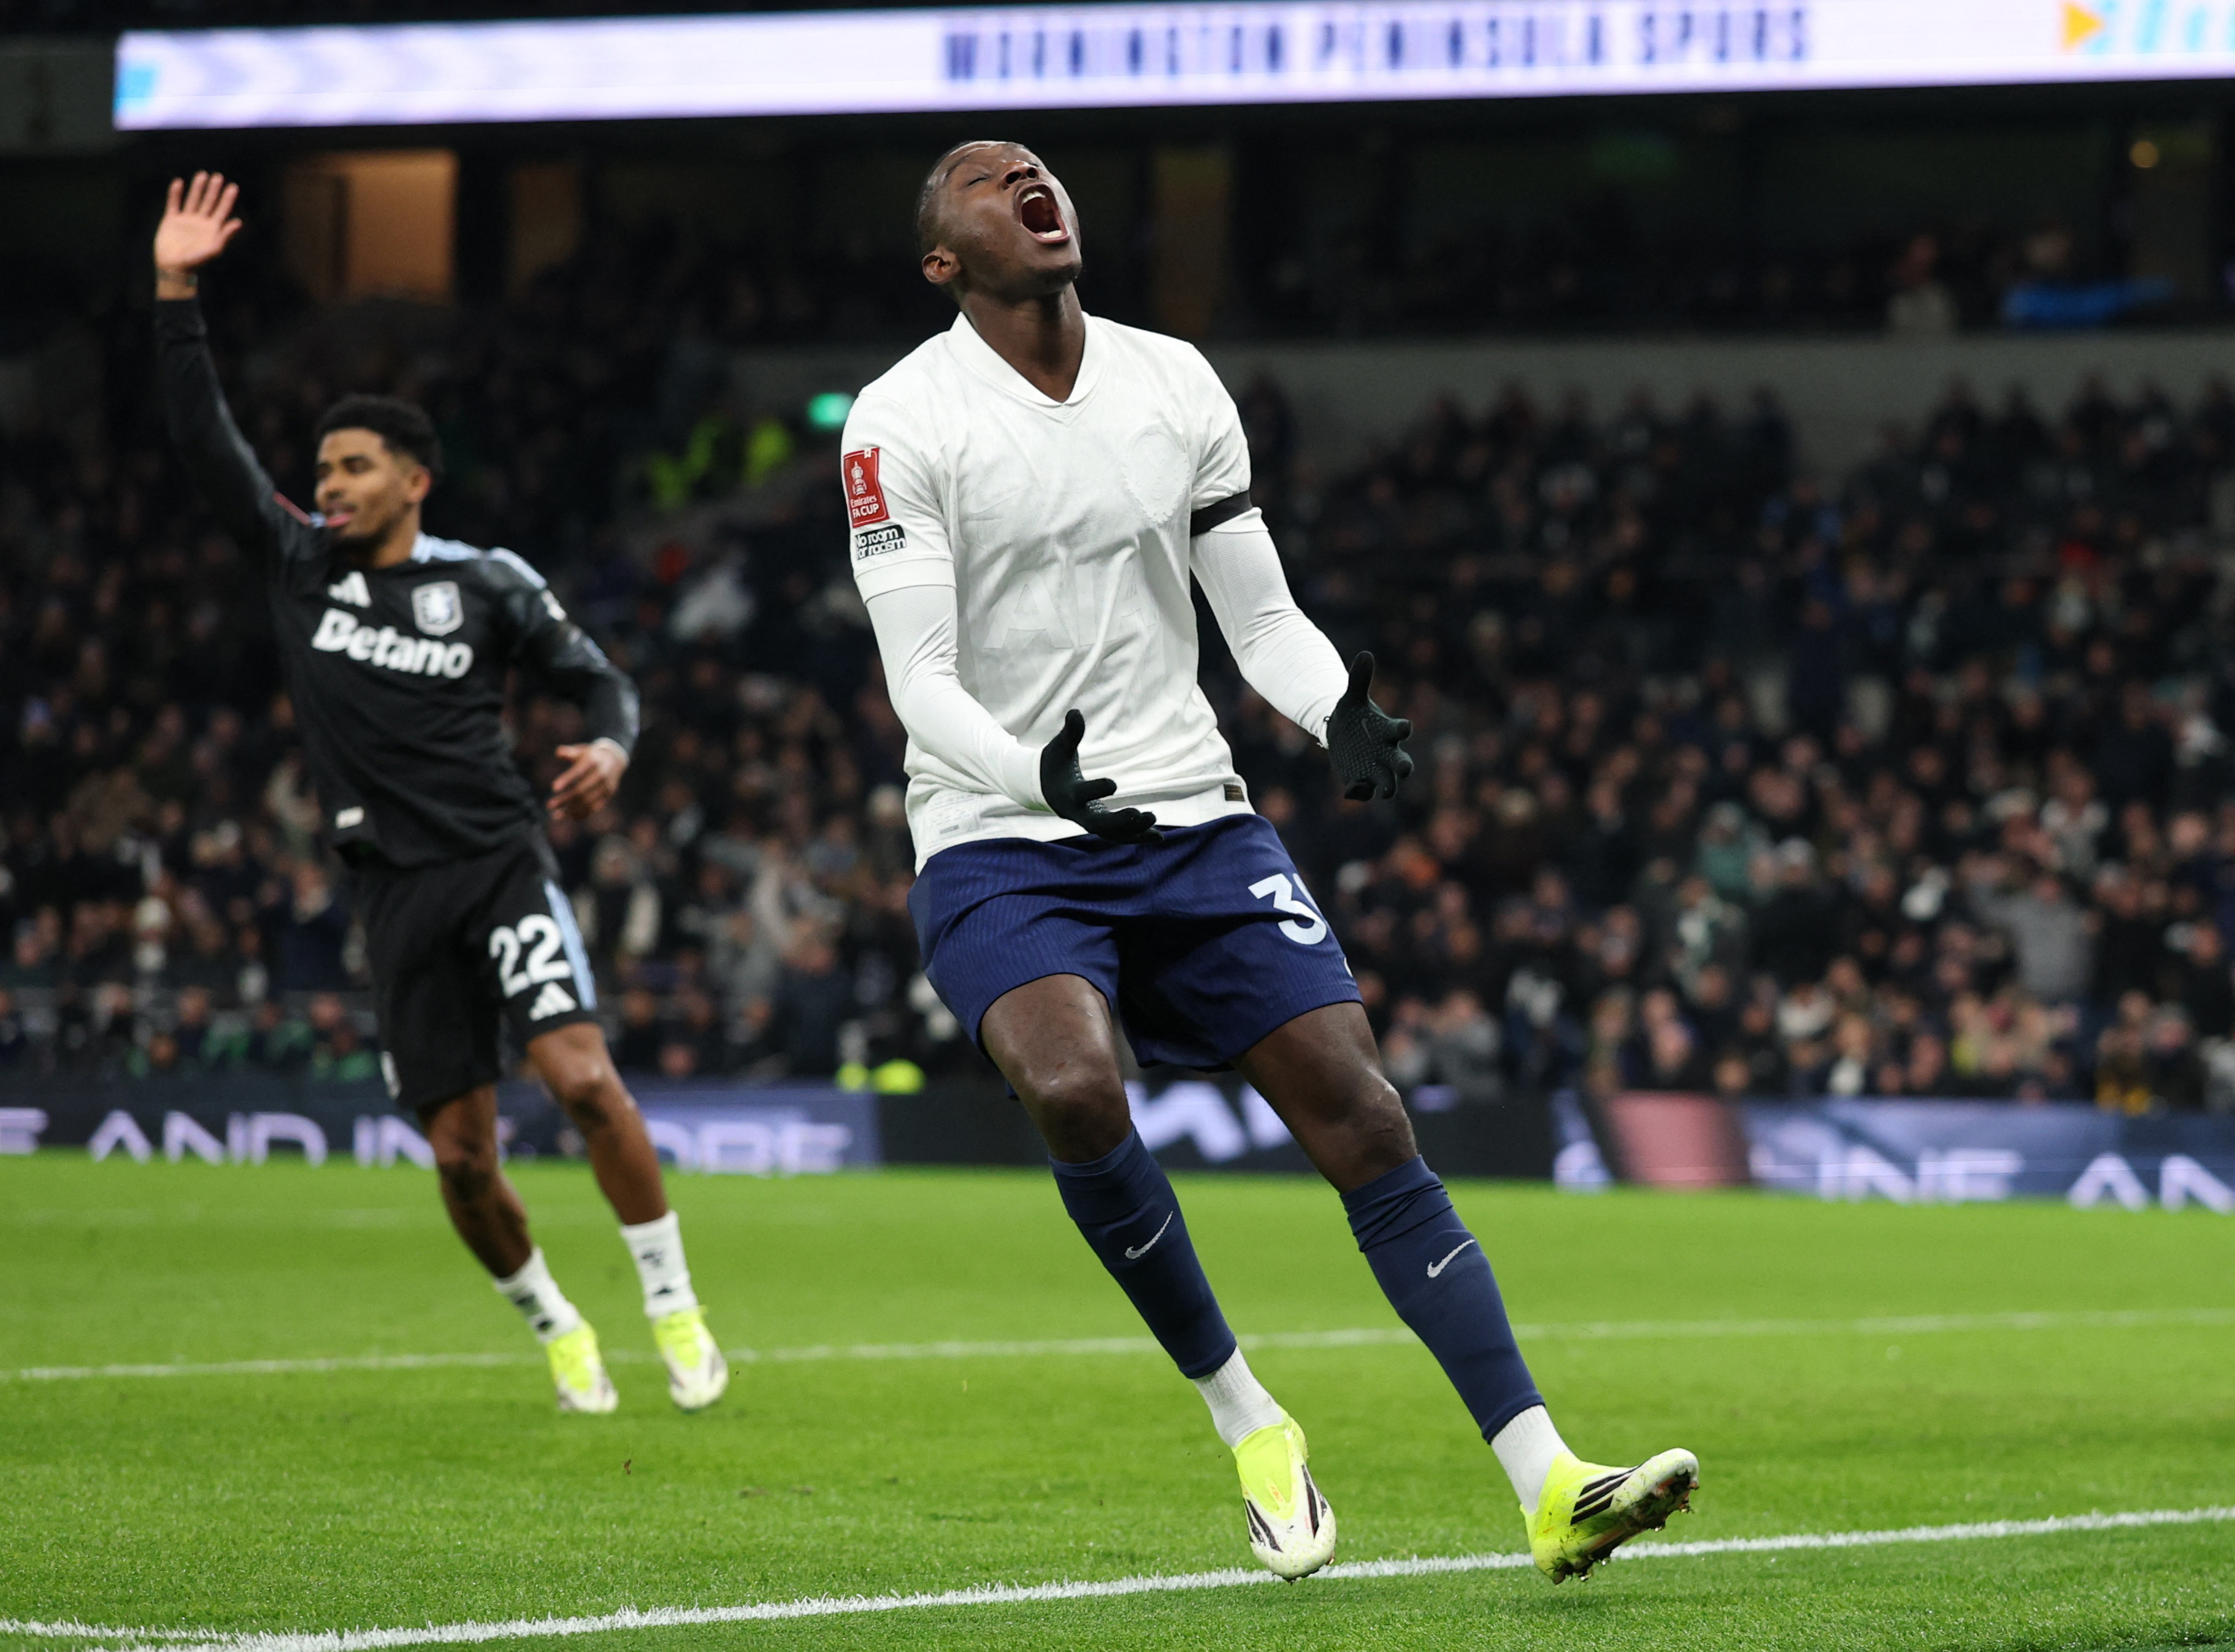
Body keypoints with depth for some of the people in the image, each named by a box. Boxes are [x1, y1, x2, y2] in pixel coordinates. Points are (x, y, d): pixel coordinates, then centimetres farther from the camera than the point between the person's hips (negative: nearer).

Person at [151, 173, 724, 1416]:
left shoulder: (486, 584, 2)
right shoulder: (300, 565, 8)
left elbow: (598, 678, 8)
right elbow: (208, 443, 3)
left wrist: (610, 748, -14)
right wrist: (176, 292, -5)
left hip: (501, 860, -3)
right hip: (398, 887, 3)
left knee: (582, 1075, -21)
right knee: (462, 1156, 0)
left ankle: (675, 1310, -8)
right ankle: (557, 1330, 23)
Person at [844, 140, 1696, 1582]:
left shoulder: (1176, 383, 8)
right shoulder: (905, 423, -6)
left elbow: (1261, 618, 11)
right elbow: (922, 680, -11)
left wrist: (1342, 715, -11)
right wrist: (1038, 774, -31)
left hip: (1193, 822, 4)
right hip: (1002, 848, -4)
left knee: (1365, 1119, -7)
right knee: (1075, 1091, -31)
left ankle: (1550, 1488, -8)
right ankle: (1244, 1417, -10)